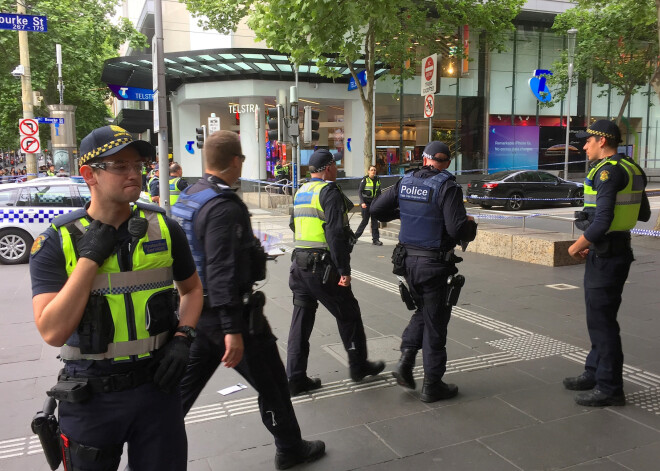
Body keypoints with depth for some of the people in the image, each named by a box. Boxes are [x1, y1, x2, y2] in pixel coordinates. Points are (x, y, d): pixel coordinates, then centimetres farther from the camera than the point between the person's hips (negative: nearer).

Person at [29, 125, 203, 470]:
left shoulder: (163, 228, -3)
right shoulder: (56, 243, -9)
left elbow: (191, 288, 12)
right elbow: (53, 332, -19)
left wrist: (182, 338, -4)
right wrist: (90, 257, -20)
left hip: (157, 385, 2)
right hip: (90, 396, -1)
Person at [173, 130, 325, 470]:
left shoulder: (189, 197, 8)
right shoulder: (225, 207, -22)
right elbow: (223, 272, -27)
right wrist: (233, 330, -27)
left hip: (197, 311, 9)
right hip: (228, 313, -9)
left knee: (183, 387, 17)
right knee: (272, 382, 10)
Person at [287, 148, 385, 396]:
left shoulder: (301, 192, 13)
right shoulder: (329, 192, -13)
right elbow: (336, 234, -20)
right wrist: (344, 270, -18)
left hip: (299, 264, 8)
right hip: (323, 267, -8)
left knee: (301, 319, 10)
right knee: (348, 314, 9)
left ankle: (296, 378, 12)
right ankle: (359, 366, 24)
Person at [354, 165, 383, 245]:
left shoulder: (377, 180, 7)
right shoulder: (365, 180, -8)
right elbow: (359, 191, -9)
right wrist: (362, 202, -18)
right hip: (366, 203, -5)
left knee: (375, 221, 3)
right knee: (365, 221, -3)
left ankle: (375, 239, 6)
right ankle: (355, 236, 13)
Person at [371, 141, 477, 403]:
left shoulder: (405, 182, 2)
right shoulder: (447, 187, -15)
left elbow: (376, 209, 7)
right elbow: (457, 229, -23)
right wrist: (470, 224, -1)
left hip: (408, 260, 5)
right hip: (435, 264, -5)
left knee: (422, 311, 26)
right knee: (435, 323, 7)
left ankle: (405, 360, 13)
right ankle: (432, 385, 18)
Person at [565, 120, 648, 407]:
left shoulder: (608, 171, -19)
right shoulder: (629, 170, 13)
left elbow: (602, 221, -26)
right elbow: (643, 214, 19)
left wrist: (576, 247, -12)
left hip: (605, 256, -10)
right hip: (610, 252, 10)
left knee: (602, 321, -2)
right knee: (598, 318, 19)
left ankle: (609, 388, 8)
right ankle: (595, 373, 31)